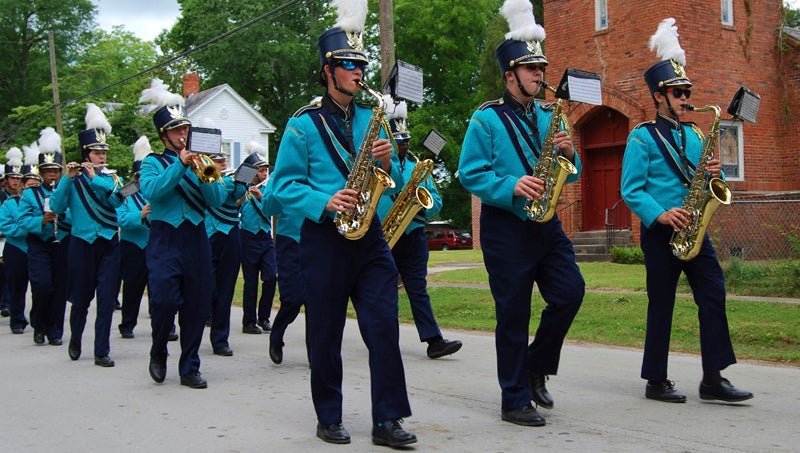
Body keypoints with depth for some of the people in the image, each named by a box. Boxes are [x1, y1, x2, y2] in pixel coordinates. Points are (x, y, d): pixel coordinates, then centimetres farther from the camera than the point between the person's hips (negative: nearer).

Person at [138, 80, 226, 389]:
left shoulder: (200, 160, 12)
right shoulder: (153, 162, 5)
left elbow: (217, 199, 1)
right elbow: (151, 191, -15)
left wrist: (204, 173, -15)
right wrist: (181, 164, -18)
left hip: (196, 239, 3)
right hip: (165, 239, -3)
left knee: (197, 305, 3)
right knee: (164, 301, -12)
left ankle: (190, 369, 13)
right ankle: (158, 352, 16)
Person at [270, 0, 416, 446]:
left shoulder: (371, 119, 12)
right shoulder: (304, 124, 0)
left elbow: (395, 185, 13)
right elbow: (285, 184, -4)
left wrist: (387, 162, -9)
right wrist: (325, 202, -19)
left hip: (370, 235, 3)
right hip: (324, 238, -3)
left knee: (385, 326, -5)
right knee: (326, 334, 5)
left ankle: (389, 419, 1)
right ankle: (329, 419, 18)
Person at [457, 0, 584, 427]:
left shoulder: (547, 118, 13)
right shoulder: (487, 119, -5)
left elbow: (569, 175, 15)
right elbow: (470, 173, -10)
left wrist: (568, 155, -7)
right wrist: (512, 187, -23)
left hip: (546, 224, 6)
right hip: (506, 227, -6)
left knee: (570, 292, -3)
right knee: (513, 314, 0)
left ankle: (536, 368, 20)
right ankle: (515, 401, 10)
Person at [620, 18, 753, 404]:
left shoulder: (694, 136, 15)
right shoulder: (642, 137, -3)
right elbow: (631, 189, -10)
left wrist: (714, 174, -4)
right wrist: (660, 215, -22)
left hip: (693, 229, 6)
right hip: (660, 232, -5)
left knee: (713, 293, -4)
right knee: (661, 304, 1)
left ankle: (713, 378, 1)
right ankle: (656, 382, 12)